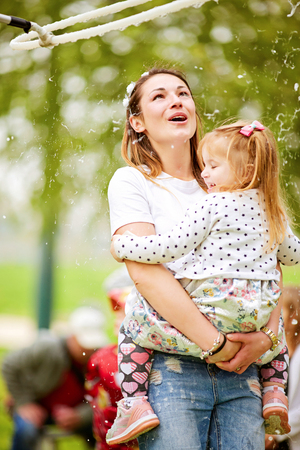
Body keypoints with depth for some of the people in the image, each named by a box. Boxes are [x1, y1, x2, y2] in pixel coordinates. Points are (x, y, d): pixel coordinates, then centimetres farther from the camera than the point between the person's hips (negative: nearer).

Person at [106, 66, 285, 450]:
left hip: (240, 370, 4)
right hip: (169, 366, -4)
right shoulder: (131, 182, 2)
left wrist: (264, 337, -8)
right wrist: (214, 343, -17)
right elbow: (146, 271, -12)